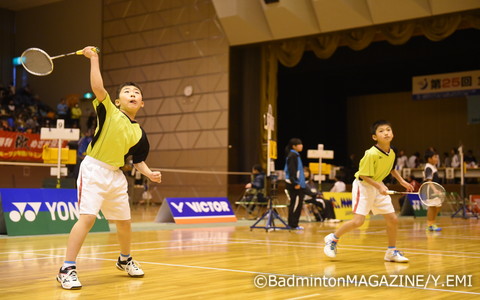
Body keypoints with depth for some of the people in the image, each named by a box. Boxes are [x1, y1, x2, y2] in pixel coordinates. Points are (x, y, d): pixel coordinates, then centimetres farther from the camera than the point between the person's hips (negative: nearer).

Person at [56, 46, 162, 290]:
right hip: (94, 169, -6)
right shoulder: (109, 111, -5)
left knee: (124, 221, 15)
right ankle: (67, 269, -12)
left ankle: (125, 260, 41)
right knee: (87, 217, -19)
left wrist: (149, 174, -2)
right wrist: (93, 58, -23)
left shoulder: (138, 133, 8)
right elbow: (97, 87, -21)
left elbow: (138, 159, 16)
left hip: (116, 176, 6)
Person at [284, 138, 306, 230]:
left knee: (295, 204, 11)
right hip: (294, 184, -10)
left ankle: (292, 224, 15)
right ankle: (293, 224, -5)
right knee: (296, 204, -8)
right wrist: (296, 183, -21)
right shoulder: (293, 156, -12)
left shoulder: (295, 155, 18)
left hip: (296, 184, 10)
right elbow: (292, 171, -19)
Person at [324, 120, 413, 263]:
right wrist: (379, 187, -28)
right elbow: (364, 175, -21)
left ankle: (391, 252, 18)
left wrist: (402, 181, 12)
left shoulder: (392, 153, -4)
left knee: (393, 219, 2)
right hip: (363, 186, -7)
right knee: (358, 221, -14)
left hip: (379, 187, 7)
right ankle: (333, 238, 10)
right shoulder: (371, 154, -26)